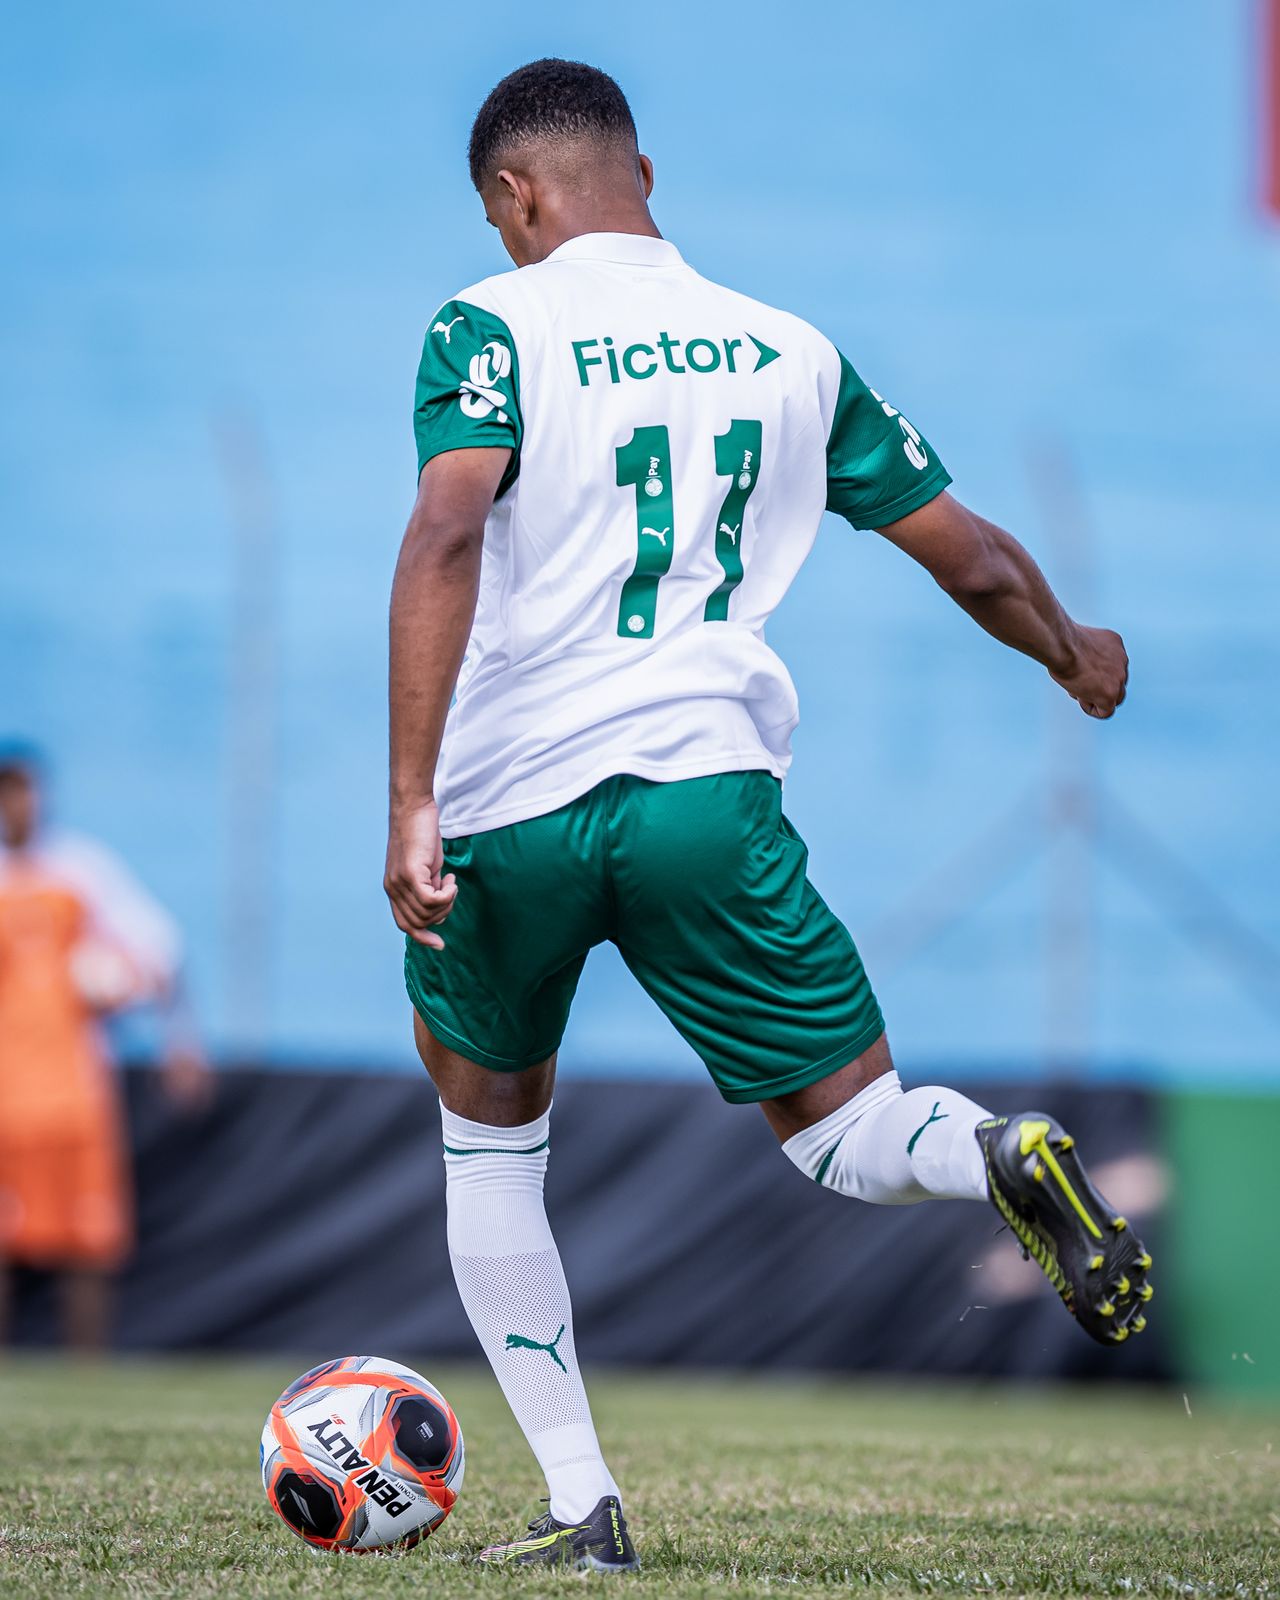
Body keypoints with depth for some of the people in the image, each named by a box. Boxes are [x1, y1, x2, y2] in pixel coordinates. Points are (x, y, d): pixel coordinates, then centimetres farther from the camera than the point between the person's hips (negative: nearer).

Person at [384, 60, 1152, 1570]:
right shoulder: (787, 350, 12)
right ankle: (1001, 1158, -28)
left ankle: (579, 1506, 16)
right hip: (705, 783, 2)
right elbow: (974, 560, 18)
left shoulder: (493, 327, -1)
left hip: (507, 807, -1)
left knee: (488, 1142, 21)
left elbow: (445, 539, -19)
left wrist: (409, 804, -23)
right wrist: (1075, 657, 38)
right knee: (845, 1129, 9)